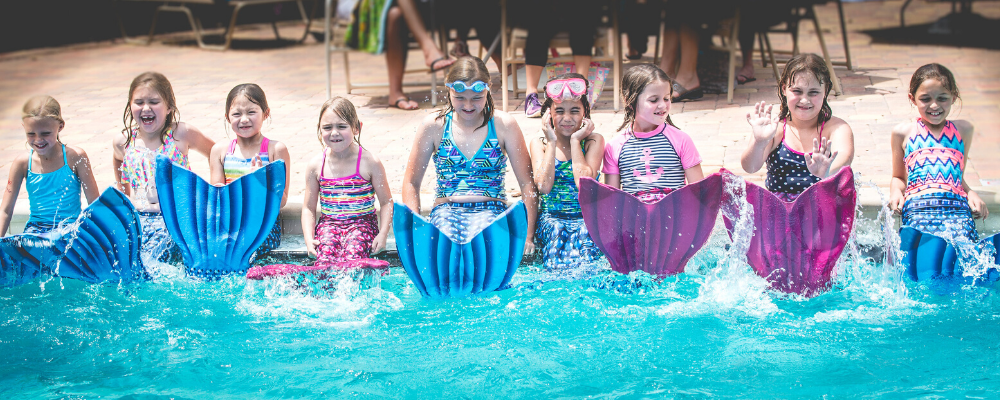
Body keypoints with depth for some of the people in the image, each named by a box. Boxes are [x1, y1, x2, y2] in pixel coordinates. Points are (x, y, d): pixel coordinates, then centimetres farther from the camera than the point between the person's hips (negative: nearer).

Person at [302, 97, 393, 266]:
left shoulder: (370, 162, -3)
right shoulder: (316, 165, 3)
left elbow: (386, 202, 3)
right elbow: (309, 207, 10)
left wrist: (383, 234, -10)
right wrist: (308, 238, -5)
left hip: (362, 223, -2)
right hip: (328, 223, 2)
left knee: (352, 258, -32)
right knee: (325, 259, -29)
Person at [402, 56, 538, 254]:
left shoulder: (503, 125, 3)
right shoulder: (434, 126, 5)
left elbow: (527, 183, 4)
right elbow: (411, 183, 11)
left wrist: (529, 236, -5)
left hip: (491, 210, 0)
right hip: (446, 210, 0)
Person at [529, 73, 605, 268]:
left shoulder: (594, 141, 2)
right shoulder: (539, 144, 6)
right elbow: (544, 186, -11)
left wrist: (575, 141, -8)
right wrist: (552, 142, -6)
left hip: (586, 220, -1)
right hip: (551, 220, 1)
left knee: (586, 264, -27)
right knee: (558, 265, -26)